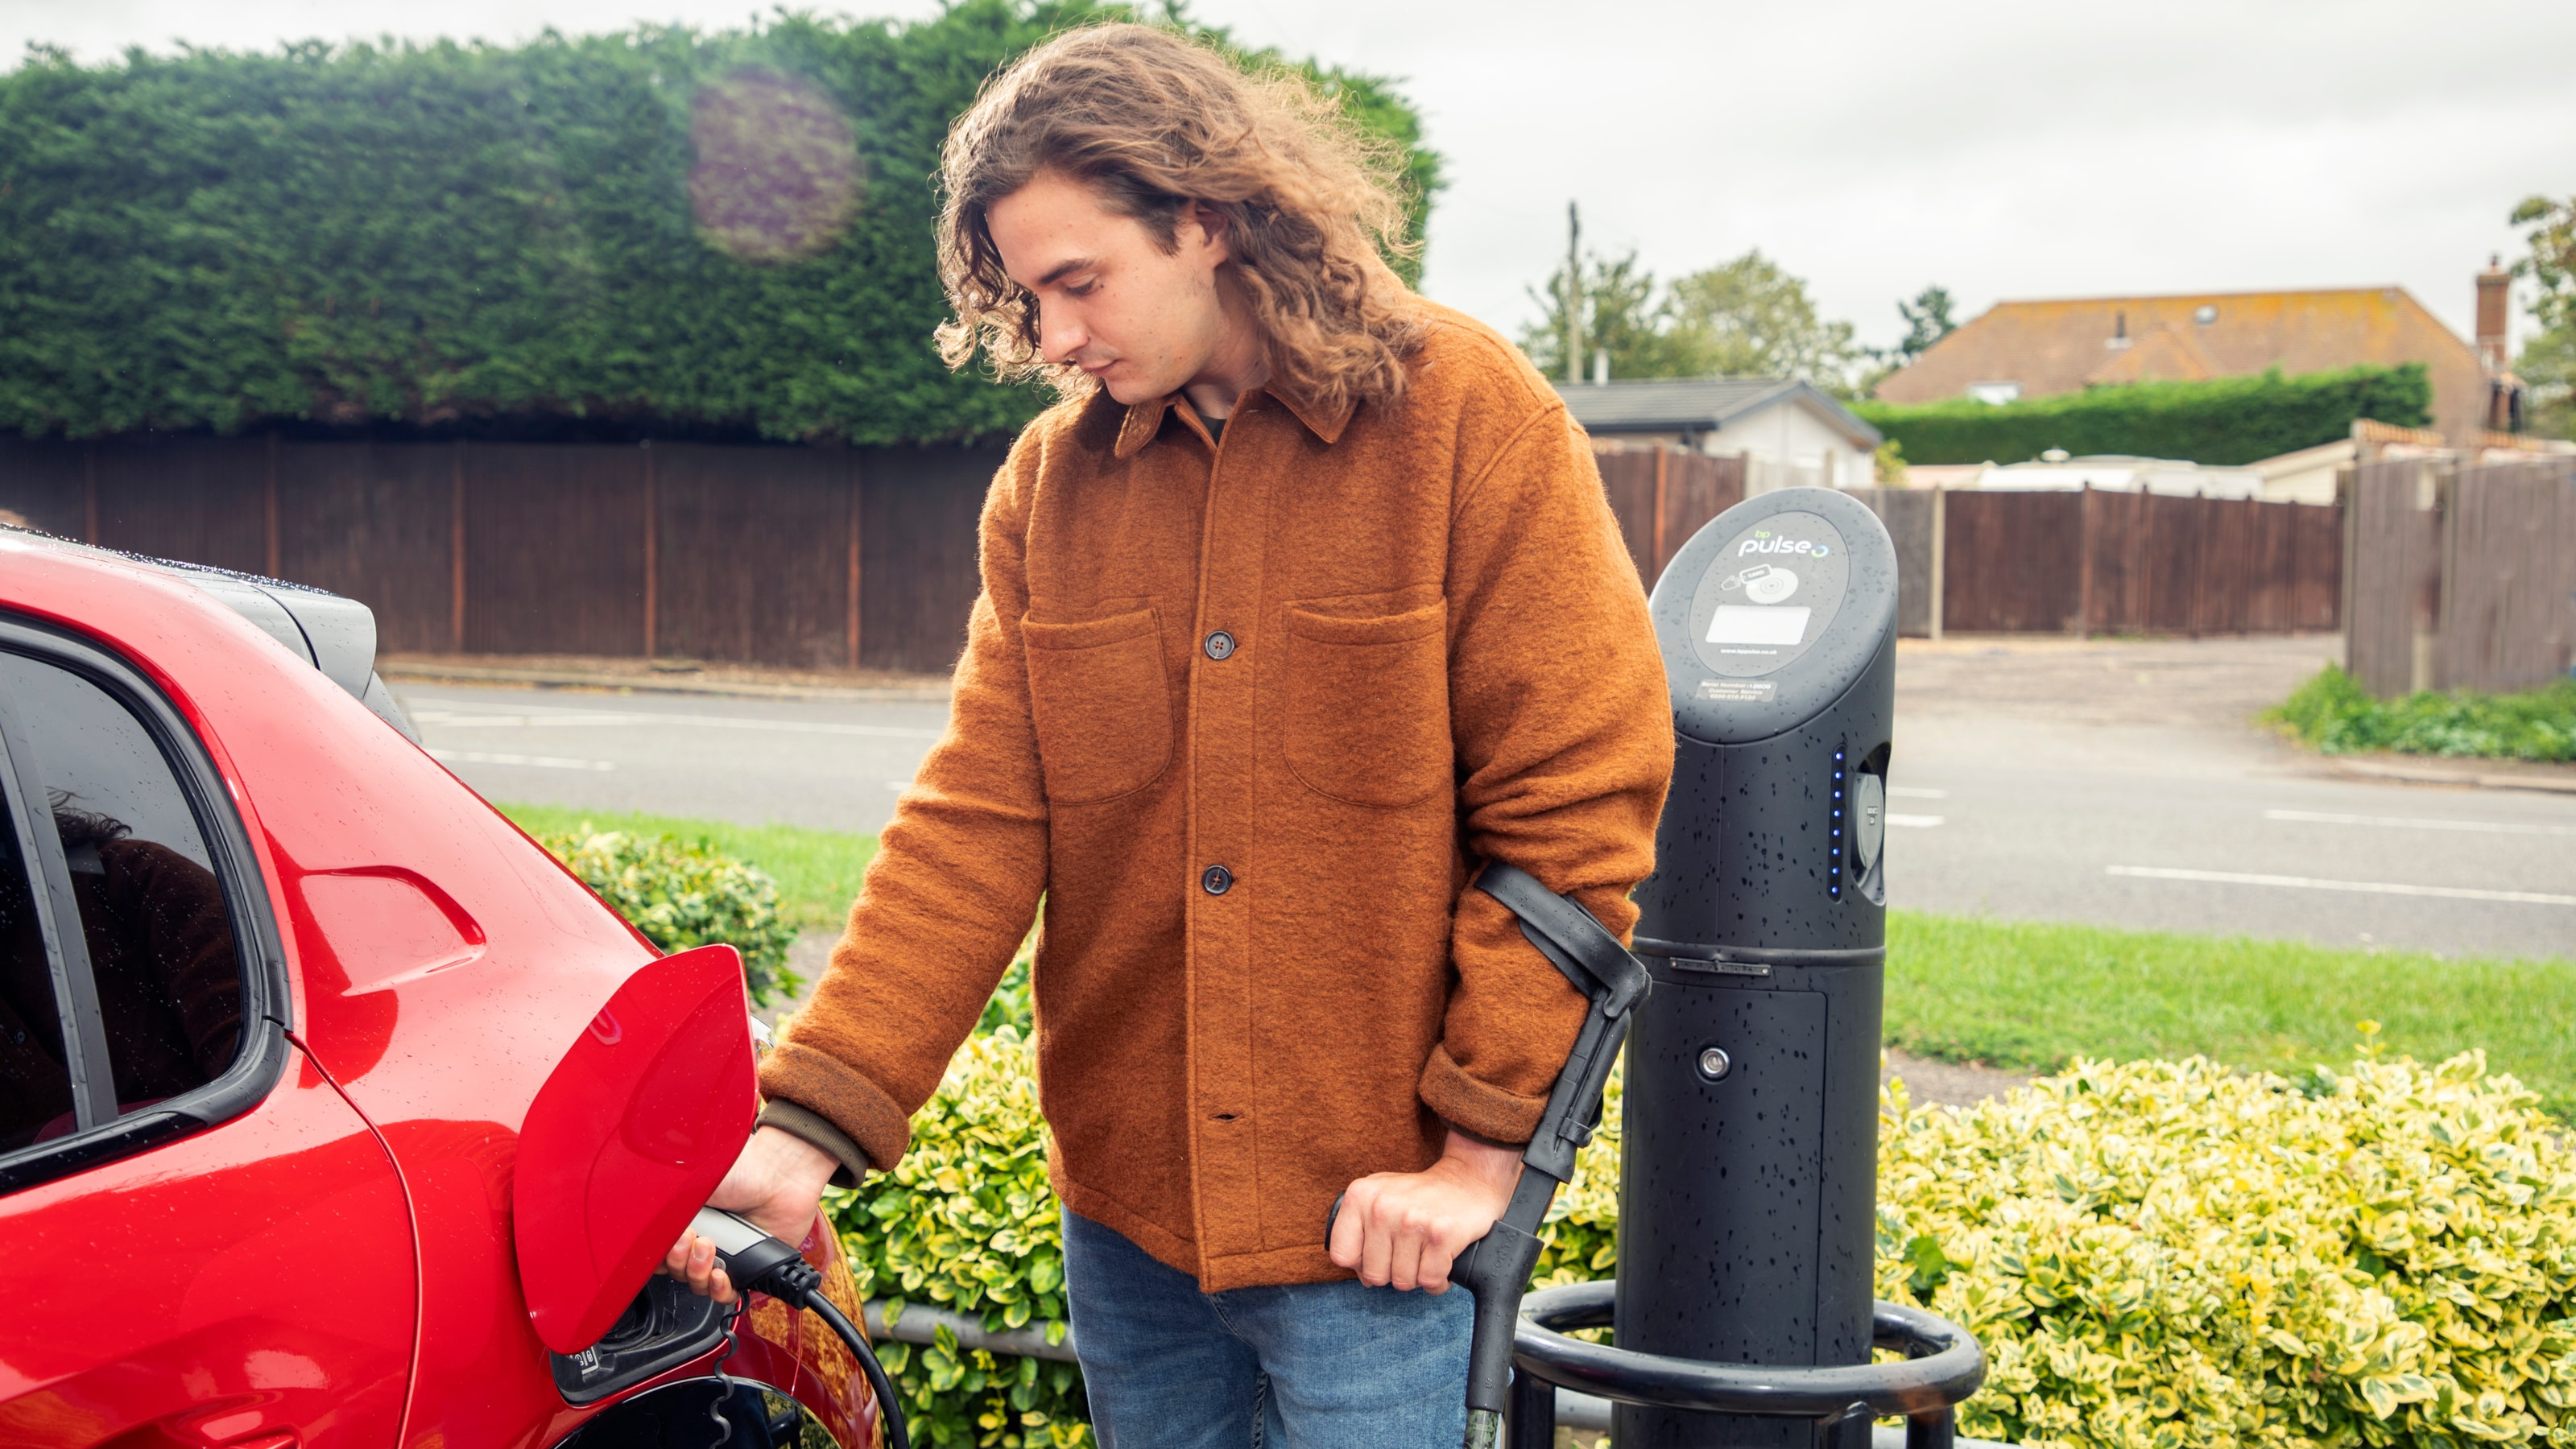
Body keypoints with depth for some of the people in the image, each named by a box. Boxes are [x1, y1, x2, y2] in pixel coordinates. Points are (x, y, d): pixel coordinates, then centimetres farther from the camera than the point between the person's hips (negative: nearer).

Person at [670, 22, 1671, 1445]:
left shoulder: (1468, 420, -9)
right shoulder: (1049, 479, 3)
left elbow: (1576, 805, -10)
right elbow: (972, 823, -3)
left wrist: (1482, 1149, -13)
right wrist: (807, 1132, -13)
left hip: (1377, 1219, -4)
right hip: (1128, 1212, 4)